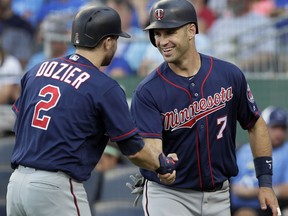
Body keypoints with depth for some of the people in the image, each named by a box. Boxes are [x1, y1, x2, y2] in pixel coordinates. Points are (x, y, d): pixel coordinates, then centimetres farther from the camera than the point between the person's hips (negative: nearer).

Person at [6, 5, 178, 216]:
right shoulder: (105, 87, -7)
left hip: (16, 182, 7)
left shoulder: (37, 70, 11)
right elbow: (134, 149, -3)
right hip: (56, 188, -7)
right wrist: (164, 165, 16)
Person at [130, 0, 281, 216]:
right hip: (168, 195, -3)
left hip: (218, 196, 3)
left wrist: (265, 184, 3)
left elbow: (256, 126, 7)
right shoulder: (147, 92, -14)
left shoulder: (230, 75, -5)